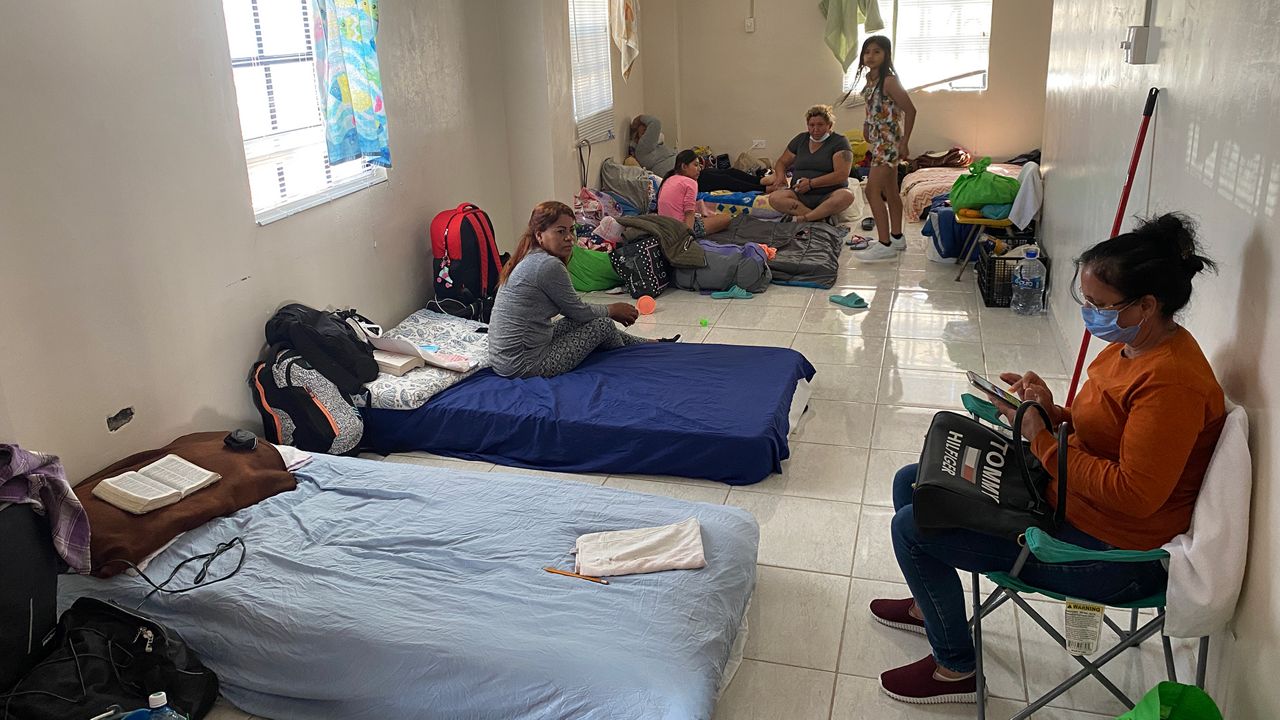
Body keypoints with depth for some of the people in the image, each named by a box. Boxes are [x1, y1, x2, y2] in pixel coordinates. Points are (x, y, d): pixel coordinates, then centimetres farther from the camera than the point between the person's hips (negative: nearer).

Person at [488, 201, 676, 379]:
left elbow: (572, 309, 17)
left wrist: (610, 311, 15)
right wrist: (612, 310, 10)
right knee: (603, 325, 2)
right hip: (525, 366, -9)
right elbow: (579, 311, -8)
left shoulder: (529, 259, 9)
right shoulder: (549, 266, -20)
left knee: (578, 321, 22)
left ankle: (652, 344, 38)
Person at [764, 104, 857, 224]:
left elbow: (842, 175, -10)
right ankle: (820, 217, -34)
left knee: (846, 196, -37)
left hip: (828, 196, -3)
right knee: (774, 198, -27)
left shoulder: (840, 142, 1)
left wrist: (811, 183, -16)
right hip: (800, 195, 3)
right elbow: (782, 162, 24)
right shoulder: (800, 139, 16)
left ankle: (805, 217, -37)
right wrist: (780, 176, -1)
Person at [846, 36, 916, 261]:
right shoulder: (871, 78, 8)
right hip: (879, 141, 9)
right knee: (890, 191, 16)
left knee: (872, 190, -12)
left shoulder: (889, 80, -17)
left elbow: (910, 110, -19)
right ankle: (896, 237, 28)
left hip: (889, 141, -9)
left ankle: (885, 245, -8)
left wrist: (904, 143, -16)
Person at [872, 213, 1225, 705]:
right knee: (912, 483, 12)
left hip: (1107, 554, -10)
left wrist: (1042, 440, -23)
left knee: (912, 528, -12)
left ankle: (956, 670, 9)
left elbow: (1134, 495, -30)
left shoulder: (1171, 381, -27)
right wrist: (1050, 412, -6)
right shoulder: (1132, 345, 3)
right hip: (1066, 497, 10)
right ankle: (931, 604, 36)